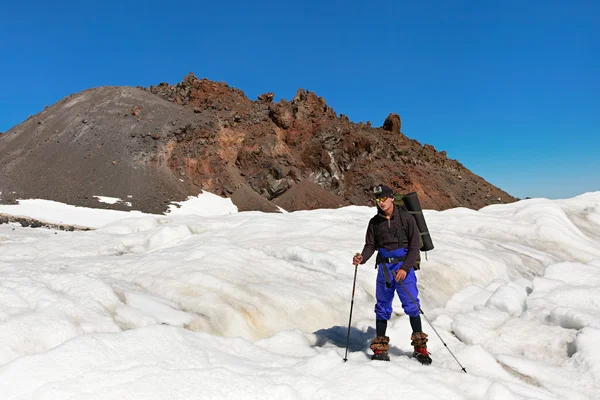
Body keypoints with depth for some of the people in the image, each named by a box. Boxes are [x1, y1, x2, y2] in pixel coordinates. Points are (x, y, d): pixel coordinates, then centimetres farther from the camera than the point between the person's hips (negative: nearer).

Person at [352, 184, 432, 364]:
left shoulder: (406, 218, -3)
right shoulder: (374, 222, 7)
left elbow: (414, 246, -4)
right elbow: (370, 246, 7)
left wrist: (405, 268, -13)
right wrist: (362, 258, -15)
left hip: (404, 266, -3)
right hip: (384, 267, 3)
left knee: (411, 305, -5)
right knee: (382, 307, 6)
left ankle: (420, 347, 7)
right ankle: (380, 348, 12)